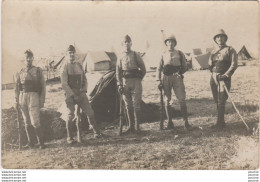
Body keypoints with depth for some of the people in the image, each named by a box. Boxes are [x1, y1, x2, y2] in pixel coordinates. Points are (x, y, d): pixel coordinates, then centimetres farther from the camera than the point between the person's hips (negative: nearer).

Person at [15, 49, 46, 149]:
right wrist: (17, 101, 5)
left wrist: (42, 100, -5)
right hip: (23, 96, 4)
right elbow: (17, 87, 13)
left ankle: (41, 143, 2)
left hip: (33, 96, -4)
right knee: (27, 122, 8)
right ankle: (30, 142, 17)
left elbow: (43, 86, 2)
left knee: (35, 122, -10)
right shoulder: (20, 72, 12)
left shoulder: (38, 71, 4)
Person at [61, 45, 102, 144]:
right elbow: (64, 84, -10)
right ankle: (69, 138, 6)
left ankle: (96, 132, 16)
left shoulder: (79, 65, 12)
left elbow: (84, 79, 17)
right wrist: (73, 95, -14)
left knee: (90, 112, 3)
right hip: (70, 94, -4)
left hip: (81, 94, 4)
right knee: (70, 115, -5)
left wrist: (84, 91, 1)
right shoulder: (65, 67, -4)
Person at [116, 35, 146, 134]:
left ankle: (137, 127, 3)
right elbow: (118, 72, 9)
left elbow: (143, 69, 4)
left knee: (136, 105, -4)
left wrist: (138, 79, 2)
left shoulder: (136, 55, 1)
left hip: (135, 82, -3)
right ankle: (131, 126, 14)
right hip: (125, 82, 3)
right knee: (128, 106, 6)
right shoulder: (121, 57, 8)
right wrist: (119, 85, 1)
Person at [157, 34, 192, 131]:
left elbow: (185, 67, 11)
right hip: (166, 78, 2)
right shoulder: (163, 55, 12)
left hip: (177, 77, -2)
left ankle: (186, 122, -2)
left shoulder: (179, 53, 9)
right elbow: (159, 69, 11)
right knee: (167, 100, 4)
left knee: (182, 100, -7)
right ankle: (170, 122, 13)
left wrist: (180, 72, -6)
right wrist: (159, 81, 2)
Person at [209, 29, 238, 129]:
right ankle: (221, 122, 16)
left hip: (224, 78, -6)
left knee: (221, 101, -9)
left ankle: (220, 123, -6)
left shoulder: (230, 50, 1)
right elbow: (210, 65, 20)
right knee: (217, 101, 8)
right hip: (213, 78, 6)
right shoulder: (213, 53, 19)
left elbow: (234, 64, -8)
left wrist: (226, 75, -18)